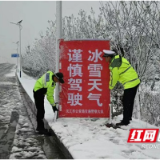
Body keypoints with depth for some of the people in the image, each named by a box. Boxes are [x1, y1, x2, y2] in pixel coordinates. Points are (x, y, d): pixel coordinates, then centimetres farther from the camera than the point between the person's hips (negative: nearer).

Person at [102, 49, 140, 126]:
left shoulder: (114, 65, -17)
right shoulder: (119, 58, 10)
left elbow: (114, 78, -9)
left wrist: (110, 87, 6)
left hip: (130, 84, -10)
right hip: (135, 81, 10)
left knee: (126, 102, -2)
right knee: (130, 101, 20)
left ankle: (125, 121, 5)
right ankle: (128, 117, 34)